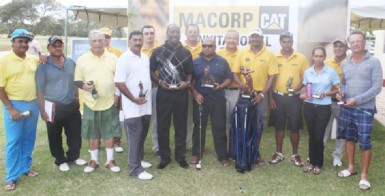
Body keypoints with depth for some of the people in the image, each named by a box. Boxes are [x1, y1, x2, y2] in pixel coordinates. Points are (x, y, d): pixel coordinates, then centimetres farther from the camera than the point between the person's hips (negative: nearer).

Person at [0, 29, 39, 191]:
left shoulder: (33, 59, 6)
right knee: (13, 141, 1)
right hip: (14, 105, -5)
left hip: (33, 104, 5)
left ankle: (25, 167, 29)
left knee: (28, 139, 14)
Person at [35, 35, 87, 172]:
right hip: (54, 107, -4)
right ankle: (60, 160, 28)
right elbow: (40, 90, -8)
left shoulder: (71, 63, 5)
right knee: (55, 137, 9)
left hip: (72, 105, 4)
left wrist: (79, 101, 13)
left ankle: (73, 156, 34)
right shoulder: (43, 66, -9)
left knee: (75, 134, 13)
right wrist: (42, 110, -11)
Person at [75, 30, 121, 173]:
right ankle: (94, 160, 24)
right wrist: (84, 86, -16)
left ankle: (110, 160, 20)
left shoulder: (113, 58, 2)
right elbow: (77, 81, 4)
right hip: (91, 102, 0)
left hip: (109, 102, 0)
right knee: (92, 133, 9)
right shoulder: (82, 59, 2)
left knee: (109, 132, 8)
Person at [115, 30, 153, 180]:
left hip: (146, 105, 7)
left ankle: (139, 159, 32)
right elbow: (119, 83, -16)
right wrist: (133, 98, -18)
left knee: (142, 136, 17)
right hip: (133, 107, -7)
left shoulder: (145, 58, 11)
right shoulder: (124, 59, -12)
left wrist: (147, 94, 12)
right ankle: (136, 169, 6)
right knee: (134, 138, -2)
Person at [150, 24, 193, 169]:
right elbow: (151, 71, 5)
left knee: (181, 126, 7)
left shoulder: (186, 53, 7)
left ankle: (180, 156, 20)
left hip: (181, 93, 1)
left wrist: (187, 82, -8)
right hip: (164, 93, -1)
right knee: (162, 126, 4)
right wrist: (159, 81, -11)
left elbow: (189, 72, 11)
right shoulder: (158, 51, 2)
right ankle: (164, 157, 17)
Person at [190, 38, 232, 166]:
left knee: (219, 128, 4)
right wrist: (195, 94, -8)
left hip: (218, 99, 0)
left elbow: (229, 79, 6)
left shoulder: (222, 62, 4)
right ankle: (196, 154, 21)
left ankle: (223, 156, 13)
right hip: (200, 98, 0)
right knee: (199, 127, 8)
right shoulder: (196, 62, 3)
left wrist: (221, 86, -13)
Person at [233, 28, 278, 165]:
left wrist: (262, 94, -12)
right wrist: (240, 83, -17)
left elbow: (272, 76, -4)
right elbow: (235, 72, 4)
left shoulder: (270, 55, -1)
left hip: (260, 95, -1)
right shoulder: (242, 53, 4)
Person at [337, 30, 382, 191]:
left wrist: (357, 100, -19)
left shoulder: (373, 62, -6)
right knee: (349, 138, 13)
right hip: (346, 108, 5)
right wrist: (341, 93, -4)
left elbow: (377, 87, -11)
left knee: (364, 141, -2)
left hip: (365, 109, -5)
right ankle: (351, 167, 29)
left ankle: (364, 175, 10)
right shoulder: (344, 64, 9)